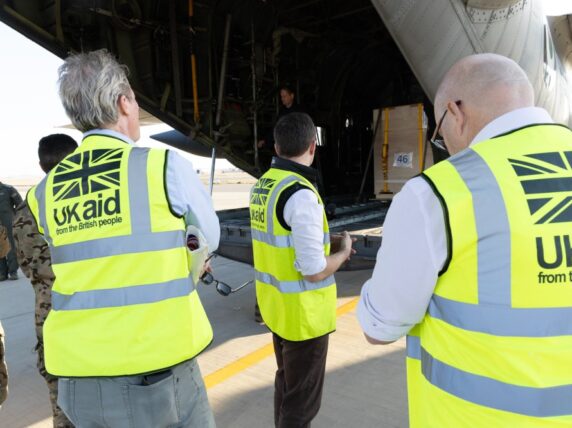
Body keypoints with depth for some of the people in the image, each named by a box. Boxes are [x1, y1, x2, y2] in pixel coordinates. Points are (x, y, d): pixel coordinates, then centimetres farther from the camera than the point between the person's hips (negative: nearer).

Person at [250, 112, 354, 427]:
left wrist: (326, 243, 12)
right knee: (302, 398, 10)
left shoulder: (261, 187, 3)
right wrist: (342, 252, -6)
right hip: (303, 311, -8)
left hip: (277, 304, 9)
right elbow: (314, 271, -25)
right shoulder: (301, 194, -25)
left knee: (287, 382, 27)